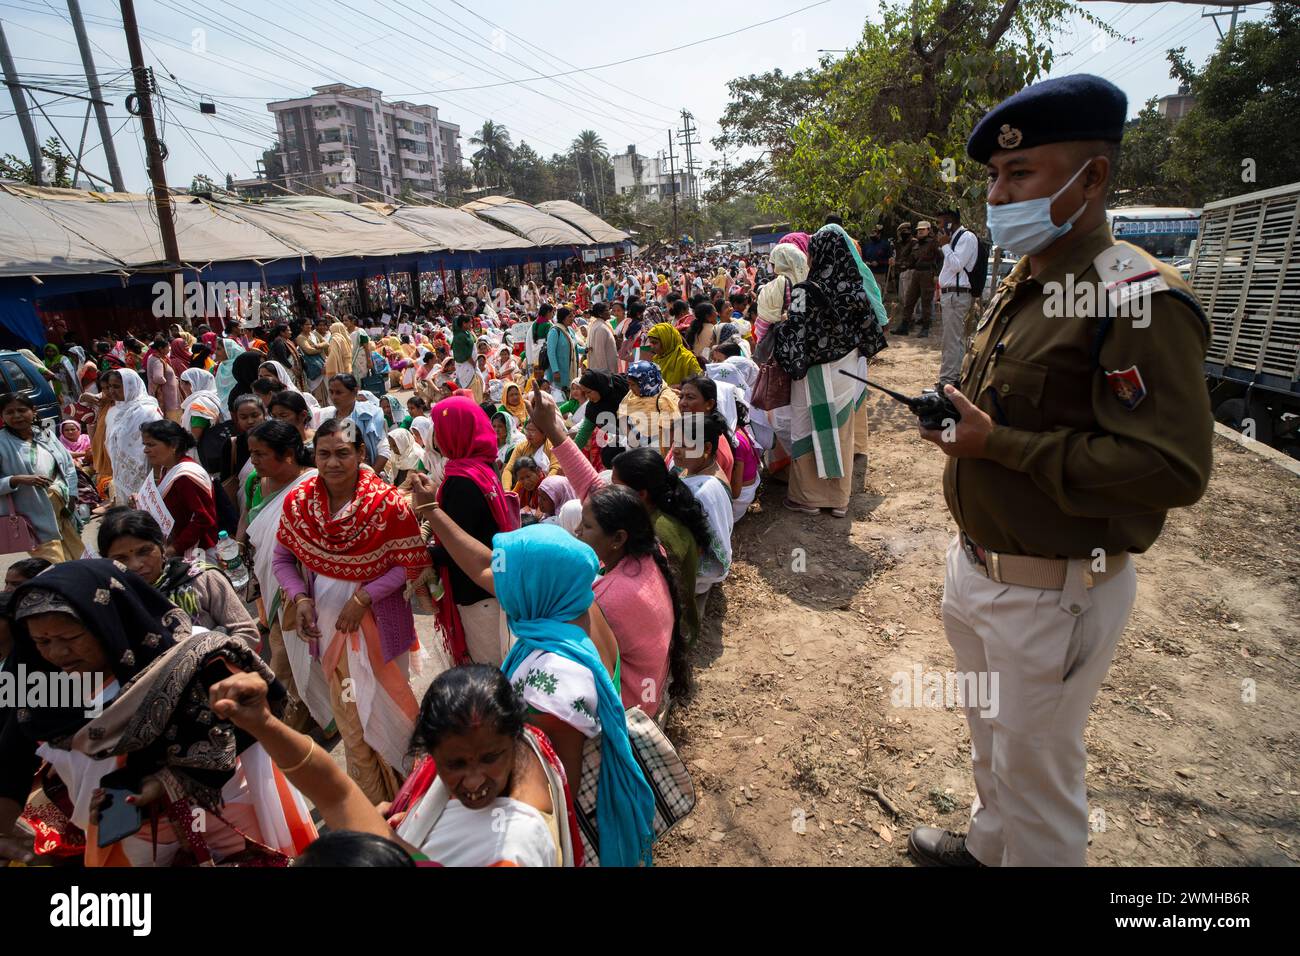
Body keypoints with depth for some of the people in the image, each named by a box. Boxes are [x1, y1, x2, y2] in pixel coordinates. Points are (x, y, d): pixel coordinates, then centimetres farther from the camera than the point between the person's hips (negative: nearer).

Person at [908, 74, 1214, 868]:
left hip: (1054, 594, -9)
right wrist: (957, 415, 3)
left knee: (1037, 773, 12)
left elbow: (1175, 468, -27)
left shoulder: (1138, 300, -21)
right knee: (991, 737, 28)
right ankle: (988, 845, 52)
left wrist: (1001, 445, -26)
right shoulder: (1024, 285, 8)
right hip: (977, 565, 9)